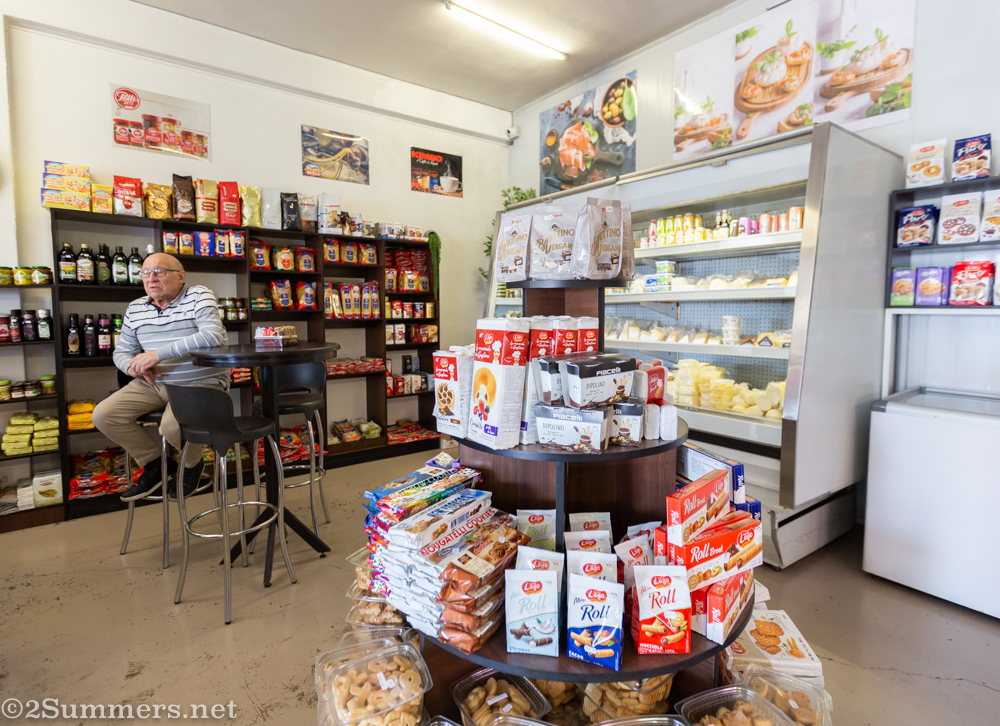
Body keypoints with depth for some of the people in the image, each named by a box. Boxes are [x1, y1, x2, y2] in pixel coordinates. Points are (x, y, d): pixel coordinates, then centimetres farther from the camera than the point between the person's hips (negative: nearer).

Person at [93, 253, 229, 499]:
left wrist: (159, 354, -24)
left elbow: (212, 336, -24)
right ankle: (156, 464, 14)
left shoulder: (199, 296, -7)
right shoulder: (135, 308, 13)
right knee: (103, 415, -8)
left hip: (201, 384, -7)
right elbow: (122, 352, 19)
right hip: (153, 384, 7)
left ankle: (192, 464, 7)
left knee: (172, 426, -31)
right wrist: (133, 367, -8)